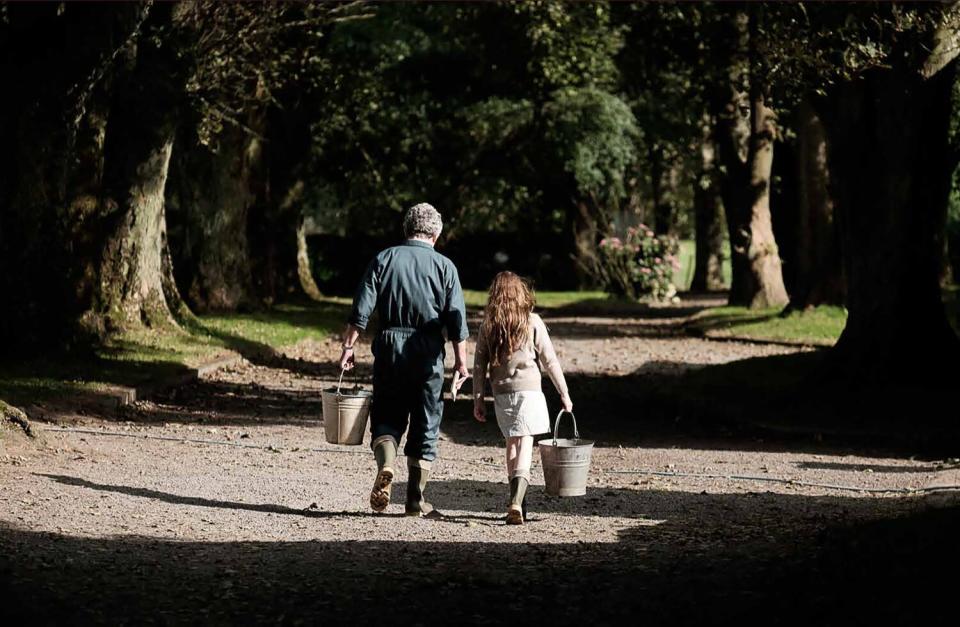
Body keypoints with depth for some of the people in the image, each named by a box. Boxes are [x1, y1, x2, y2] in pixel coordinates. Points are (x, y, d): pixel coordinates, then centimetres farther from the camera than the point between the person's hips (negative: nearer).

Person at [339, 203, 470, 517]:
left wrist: (349, 346, 1)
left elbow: (361, 309, -3)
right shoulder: (444, 266, 0)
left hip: (389, 348, 1)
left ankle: (386, 464, -18)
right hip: (428, 352, -1)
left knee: (386, 416, 12)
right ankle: (415, 498, 10)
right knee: (426, 424, 8)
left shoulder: (383, 259, 3)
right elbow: (457, 320, -3)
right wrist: (461, 361, 2)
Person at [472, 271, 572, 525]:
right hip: (528, 390, -3)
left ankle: (517, 502, 20)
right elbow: (550, 361, -2)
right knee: (524, 446, -5)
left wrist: (478, 400, 10)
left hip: (501, 393, 3)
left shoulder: (488, 326, 2)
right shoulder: (532, 322, -4)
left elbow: (479, 365, 3)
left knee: (512, 444, 17)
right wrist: (564, 393, 5)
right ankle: (516, 502, -24)